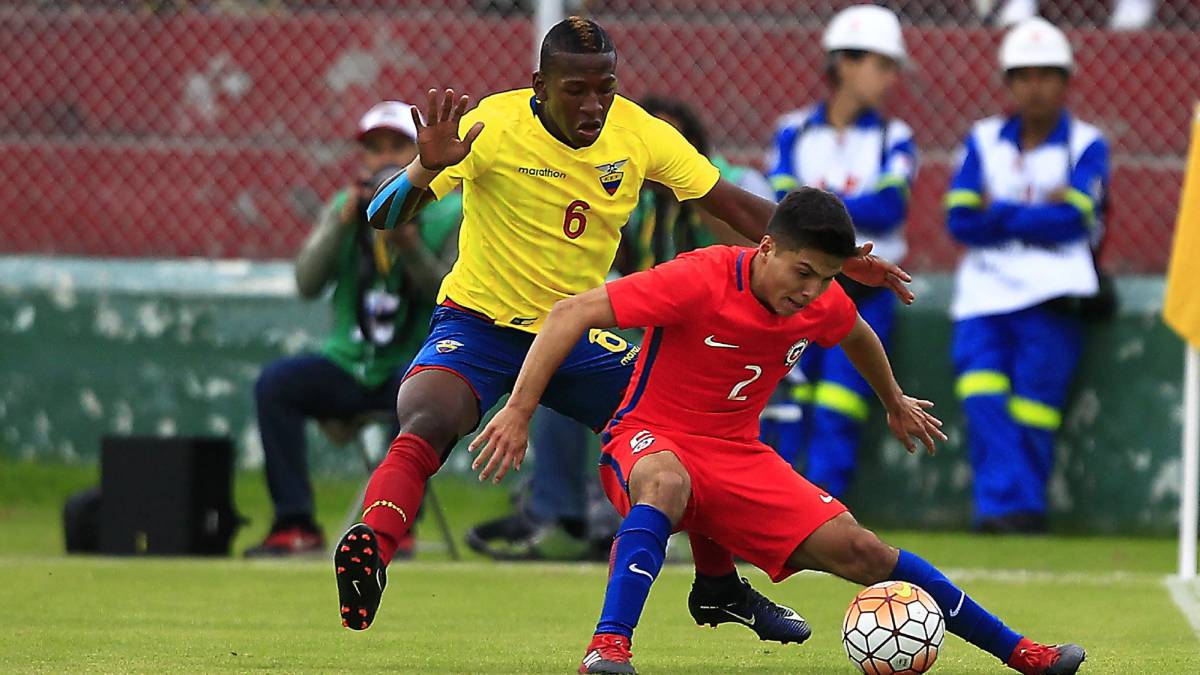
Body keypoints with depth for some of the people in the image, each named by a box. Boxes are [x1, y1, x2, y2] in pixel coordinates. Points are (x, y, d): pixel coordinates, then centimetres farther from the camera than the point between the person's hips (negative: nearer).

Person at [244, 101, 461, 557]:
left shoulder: (448, 217, 1)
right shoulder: (343, 209, 9)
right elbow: (307, 284, -5)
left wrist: (410, 247, -25)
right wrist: (345, 221, -17)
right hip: (347, 367, 3)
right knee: (275, 382, -22)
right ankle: (295, 526, -23)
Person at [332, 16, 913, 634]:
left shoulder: (639, 134, -8)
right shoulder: (492, 128, -21)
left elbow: (735, 206, 2)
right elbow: (383, 218, -24)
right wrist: (427, 167, -46)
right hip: (478, 325, -5)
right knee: (426, 425, -35)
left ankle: (718, 585, 21)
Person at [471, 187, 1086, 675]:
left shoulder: (823, 304, -4)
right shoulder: (701, 280, -23)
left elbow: (857, 336, 25)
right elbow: (570, 314, -23)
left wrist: (895, 404, 42)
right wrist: (519, 412, -28)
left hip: (739, 458, 5)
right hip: (652, 439, -5)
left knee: (861, 552, -4)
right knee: (666, 486, -43)